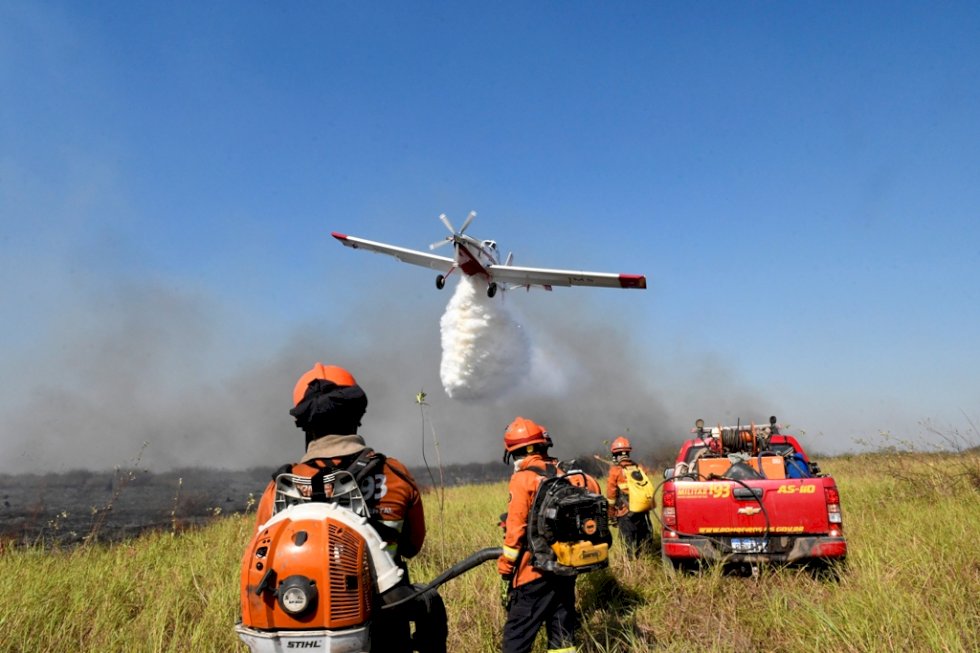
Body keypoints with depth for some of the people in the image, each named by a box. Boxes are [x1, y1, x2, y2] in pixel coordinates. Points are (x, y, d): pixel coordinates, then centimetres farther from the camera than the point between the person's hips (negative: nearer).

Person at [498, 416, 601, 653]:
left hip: (535, 570, -6)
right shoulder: (561, 473, 6)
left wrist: (506, 563, -3)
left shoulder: (523, 478, -12)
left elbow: (516, 526, -14)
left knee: (517, 633, 2)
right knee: (562, 629, 15)